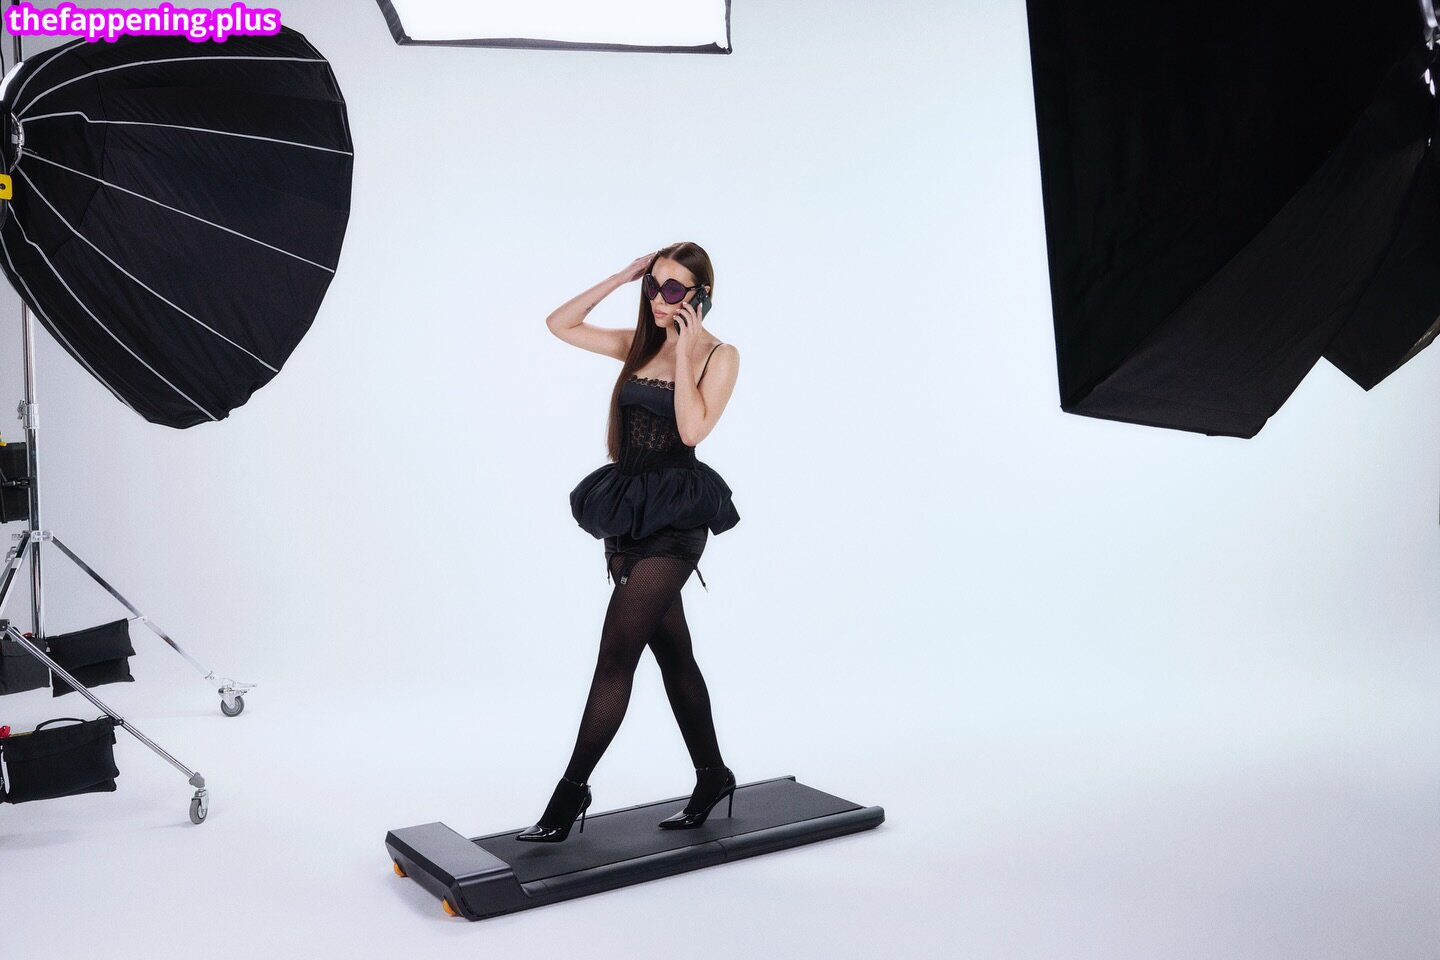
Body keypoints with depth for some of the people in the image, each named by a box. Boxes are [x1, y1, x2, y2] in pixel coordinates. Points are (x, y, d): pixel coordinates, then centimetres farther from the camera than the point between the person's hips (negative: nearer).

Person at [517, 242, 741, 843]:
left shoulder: (720, 356, -5)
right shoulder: (640, 344, 11)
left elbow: (692, 429, -20)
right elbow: (560, 324, 10)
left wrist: (684, 352, -16)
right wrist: (619, 279, 5)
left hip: (674, 522, -7)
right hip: (628, 512, 7)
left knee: (616, 653, -8)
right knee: (672, 652, 14)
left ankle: (571, 792, 0)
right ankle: (712, 776, 27)